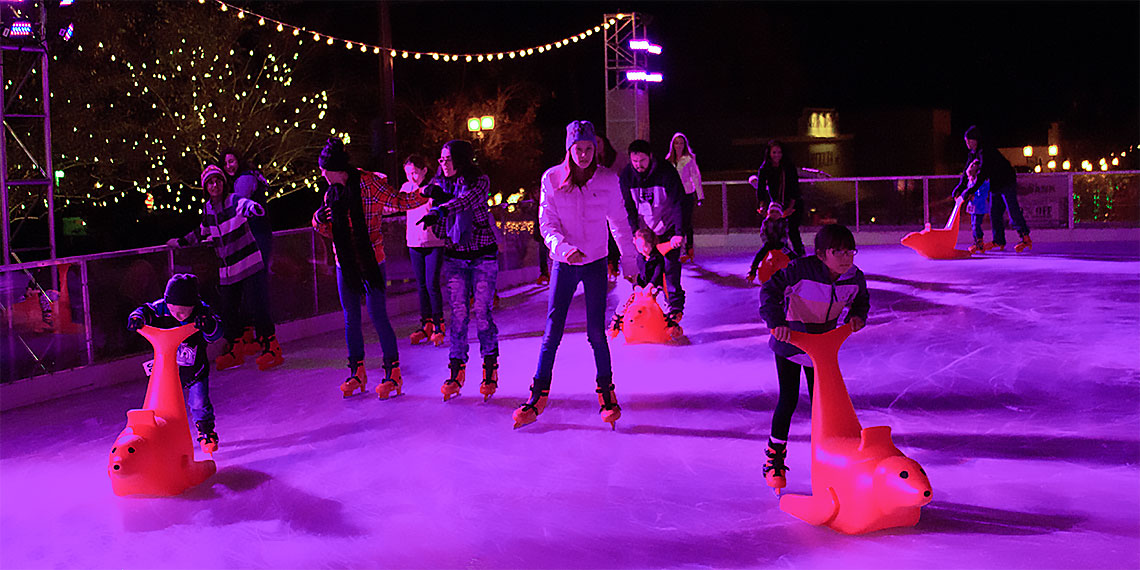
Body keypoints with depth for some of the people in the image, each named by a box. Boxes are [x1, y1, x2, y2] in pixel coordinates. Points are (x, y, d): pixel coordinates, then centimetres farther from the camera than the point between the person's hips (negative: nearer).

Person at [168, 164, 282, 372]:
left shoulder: (234, 201, -11)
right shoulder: (208, 209, 8)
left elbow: (251, 208, -33)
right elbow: (204, 233, 27)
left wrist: (253, 209, -56)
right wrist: (181, 242, 32)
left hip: (249, 265, -6)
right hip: (227, 271, 6)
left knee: (259, 306, -9)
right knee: (228, 311, 7)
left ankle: (271, 349, -1)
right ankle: (234, 351, 22)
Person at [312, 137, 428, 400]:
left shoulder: (369, 183, -8)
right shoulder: (332, 193, 10)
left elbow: (399, 201, -6)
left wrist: (425, 194, -21)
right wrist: (319, 220, -3)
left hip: (371, 261, -6)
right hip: (345, 264, 6)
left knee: (378, 316, -6)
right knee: (351, 319, 9)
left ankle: (393, 372, 4)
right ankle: (357, 373, 19)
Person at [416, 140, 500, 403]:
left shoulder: (480, 181, -7)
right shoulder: (440, 184, 7)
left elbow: (467, 200, -29)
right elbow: (438, 229, 6)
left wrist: (441, 209, -43)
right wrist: (436, 198, -11)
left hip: (483, 256, -4)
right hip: (454, 256, 4)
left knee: (482, 313, -6)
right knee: (458, 314, -1)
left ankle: (490, 373, 5)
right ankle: (456, 372, 5)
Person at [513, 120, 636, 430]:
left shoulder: (608, 180, -3)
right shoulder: (552, 178, -4)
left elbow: (619, 221, 7)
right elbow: (546, 222, -6)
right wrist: (564, 247, -23)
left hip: (596, 263, 0)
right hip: (564, 264, 0)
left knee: (596, 331, -1)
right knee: (552, 330, -2)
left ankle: (607, 392, 14)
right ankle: (538, 395, 7)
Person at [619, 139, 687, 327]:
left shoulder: (667, 173, -16)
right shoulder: (626, 176, -7)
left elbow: (678, 203, -15)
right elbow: (628, 208, 0)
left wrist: (679, 232, -21)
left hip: (668, 231, -3)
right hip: (644, 233, 3)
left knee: (671, 269, -5)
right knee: (643, 269, -2)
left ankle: (675, 309, 4)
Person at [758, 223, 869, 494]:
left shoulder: (854, 278, -12)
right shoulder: (800, 270, -29)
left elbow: (861, 299, 10)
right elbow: (770, 290, -25)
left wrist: (857, 315, -11)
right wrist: (777, 321, -36)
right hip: (790, 342, -4)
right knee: (788, 400, -2)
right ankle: (774, 457, 16)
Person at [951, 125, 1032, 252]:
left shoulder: (986, 151, -27)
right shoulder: (972, 154, 3)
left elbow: (984, 172, -36)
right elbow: (967, 171, 10)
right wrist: (960, 187, -4)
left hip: (1006, 183, -9)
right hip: (994, 186, 9)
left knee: (1013, 211, -10)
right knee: (994, 212, 7)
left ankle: (1026, 239, -6)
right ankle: (999, 241, 11)